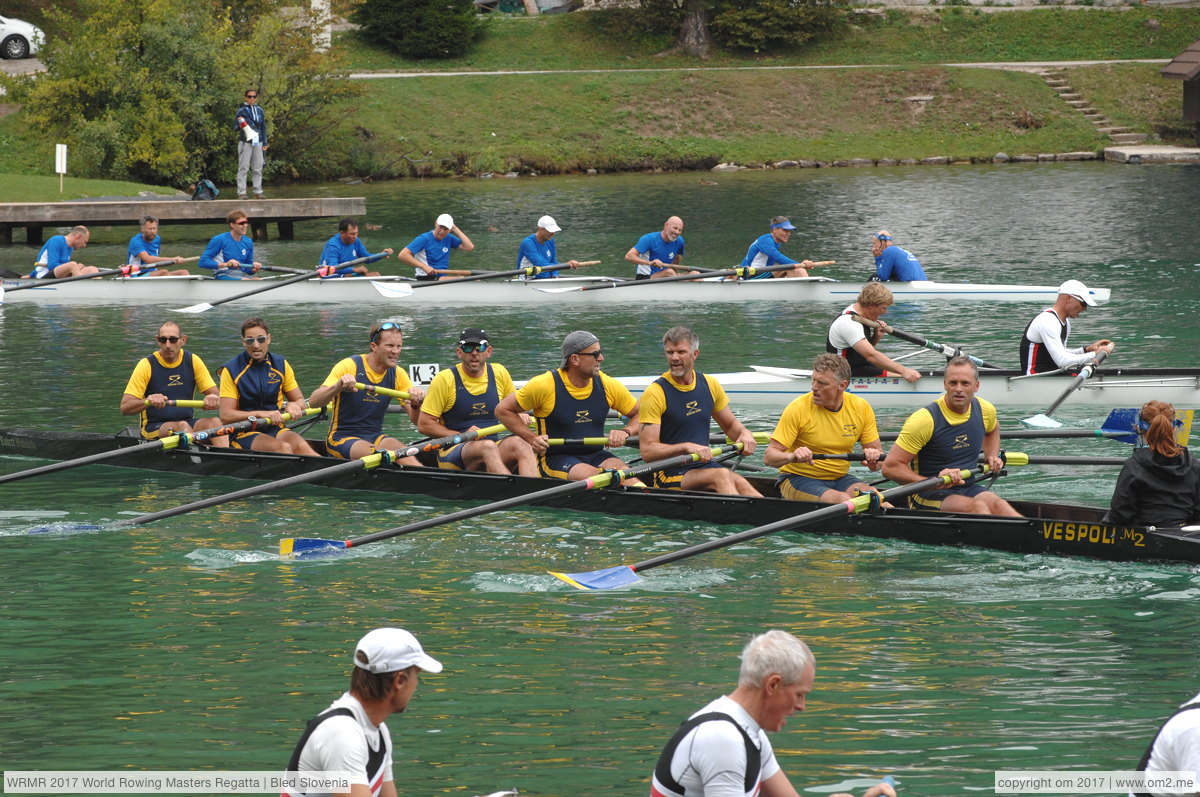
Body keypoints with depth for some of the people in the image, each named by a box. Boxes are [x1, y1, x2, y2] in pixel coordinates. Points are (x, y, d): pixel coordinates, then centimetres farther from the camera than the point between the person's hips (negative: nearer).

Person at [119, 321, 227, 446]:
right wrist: (148, 401, -29)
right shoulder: (147, 365, -2)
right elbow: (124, 408, -7)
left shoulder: (193, 362, 8)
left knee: (214, 422, -26)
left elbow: (215, 394, 7)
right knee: (182, 426, -34)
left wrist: (213, 398, -19)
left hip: (189, 423, 3)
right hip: (154, 428, -3)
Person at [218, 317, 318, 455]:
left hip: (276, 430, 4)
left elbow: (300, 401, 18)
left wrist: (293, 406, -7)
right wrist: (261, 414, -20)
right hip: (244, 435, -4)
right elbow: (226, 415, -8)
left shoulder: (281, 365, 11)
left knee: (301, 446, -31)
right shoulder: (231, 370, -1)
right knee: (283, 448, -34)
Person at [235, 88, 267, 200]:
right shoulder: (242, 111, 0)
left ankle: (258, 192, 9)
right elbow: (235, 127, 2)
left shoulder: (259, 111, 12)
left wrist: (265, 143, 15)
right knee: (243, 168, -7)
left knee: (258, 169, 5)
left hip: (258, 142, 4)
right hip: (245, 142, -4)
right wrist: (240, 125, -21)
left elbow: (263, 127, 18)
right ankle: (241, 192, -8)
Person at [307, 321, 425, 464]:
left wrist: (416, 404, -22)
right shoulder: (350, 366, -8)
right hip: (342, 437, -5)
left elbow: (415, 420, 1)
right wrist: (338, 386, -37)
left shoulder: (398, 374, 6)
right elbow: (313, 402, -17)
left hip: (375, 436, 5)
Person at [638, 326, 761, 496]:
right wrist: (687, 447, -25)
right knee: (721, 476, -33)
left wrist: (744, 434, 3)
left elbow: (730, 425, 27)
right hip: (670, 474, -5)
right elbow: (647, 451, -12)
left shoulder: (710, 385, 11)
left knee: (740, 483, -27)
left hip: (705, 466, 5)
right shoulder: (655, 393, -7)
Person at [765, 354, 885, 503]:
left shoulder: (861, 408, -1)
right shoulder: (798, 408, -12)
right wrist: (791, 457, -35)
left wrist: (873, 460, -21)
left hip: (839, 479, 4)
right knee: (843, 501, -33)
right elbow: (769, 457, -13)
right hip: (799, 478, -4)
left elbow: (878, 453, 5)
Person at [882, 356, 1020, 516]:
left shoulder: (985, 410, 7)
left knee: (997, 504, -29)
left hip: (969, 488, 6)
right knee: (977, 507, -35)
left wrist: (992, 457, 17)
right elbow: (890, 467, -14)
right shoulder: (925, 419, -13)